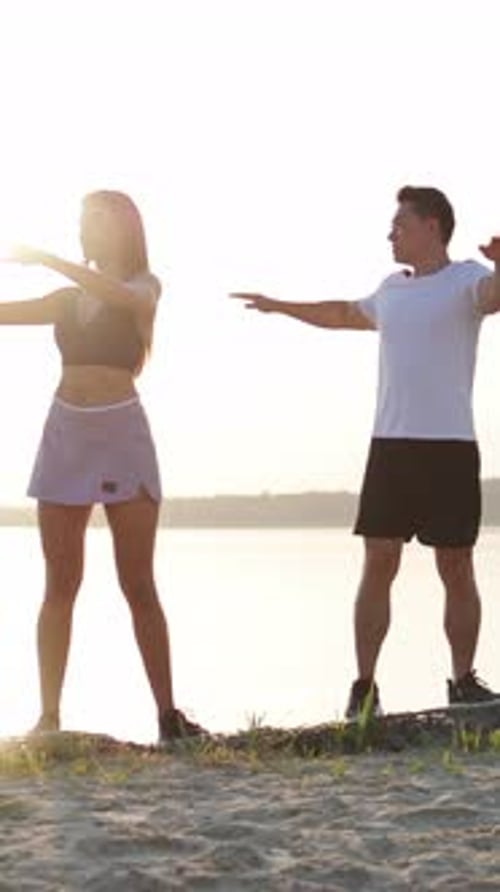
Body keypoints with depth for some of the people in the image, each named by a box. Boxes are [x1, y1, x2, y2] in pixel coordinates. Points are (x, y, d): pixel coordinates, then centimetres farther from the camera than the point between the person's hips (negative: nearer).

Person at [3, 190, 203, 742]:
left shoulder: (144, 288, 4)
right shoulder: (69, 299, 17)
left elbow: (117, 296, -18)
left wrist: (48, 259, -20)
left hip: (121, 435, -4)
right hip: (65, 433, 4)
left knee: (138, 584, -4)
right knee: (60, 584, 1)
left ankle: (168, 714, -1)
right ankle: (49, 715, 1)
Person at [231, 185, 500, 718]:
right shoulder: (393, 288, 18)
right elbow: (345, 314, 38)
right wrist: (280, 306, 48)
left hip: (449, 448, -5)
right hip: (390, 447, 5)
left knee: (456, 569, 1)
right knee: (378, 565, 0)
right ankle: (364, 686, 3)